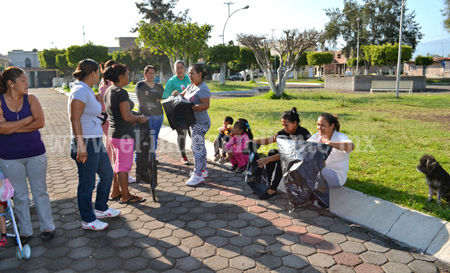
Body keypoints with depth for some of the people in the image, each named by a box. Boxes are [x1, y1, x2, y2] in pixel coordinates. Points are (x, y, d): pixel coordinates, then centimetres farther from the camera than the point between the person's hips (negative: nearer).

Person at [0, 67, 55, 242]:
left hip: (35, 153, 1)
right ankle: (25, 231, 26)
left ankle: (47, 227, 23)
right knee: (20, 195, 11)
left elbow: (40, 122, -14)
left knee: (40, 191, 10)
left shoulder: (30, 99, -2)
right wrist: (29, 119, -14)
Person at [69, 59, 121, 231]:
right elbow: (74, 118, -25)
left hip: (96, 141, 10)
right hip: (86, 143, -10)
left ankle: (101, 208, 38)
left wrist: (99, 100, 12)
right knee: (87, 183, 3)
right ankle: (87, 220, 19)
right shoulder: (80, 91, -16)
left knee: (107, 174, 20)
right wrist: (81, 146, -29)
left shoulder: (87, 90, 14)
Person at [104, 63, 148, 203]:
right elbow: (127, 117, -24)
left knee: (118, 164, 20)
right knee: (124, 166, 2)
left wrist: (135, 118, 18)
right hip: (124, 134, -9)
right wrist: (140, 118, -6)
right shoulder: (121, 93, -20)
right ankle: (125, 196, 15)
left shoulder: (108, 91, 10)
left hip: (113, 132, 9)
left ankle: (115, 192, 31)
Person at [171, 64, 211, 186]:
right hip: (195, 122, 10)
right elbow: (183, 96, 22)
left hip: (201, 123, -10)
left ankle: (198, 175, 1)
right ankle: (203, 169, 30)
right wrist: (178, 94, -1)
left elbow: (205, 105, -29)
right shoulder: (191, 86, 12)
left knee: (196, 147, -7)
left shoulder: (203, 89, -18)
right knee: (200, 146, 17)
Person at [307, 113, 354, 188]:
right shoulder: (317, 135, 6)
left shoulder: (340, 137, -14)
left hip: (336, 176, -6)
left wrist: (329, 143, -48)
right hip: (320, 171, 6)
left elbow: (351, 146, -36)